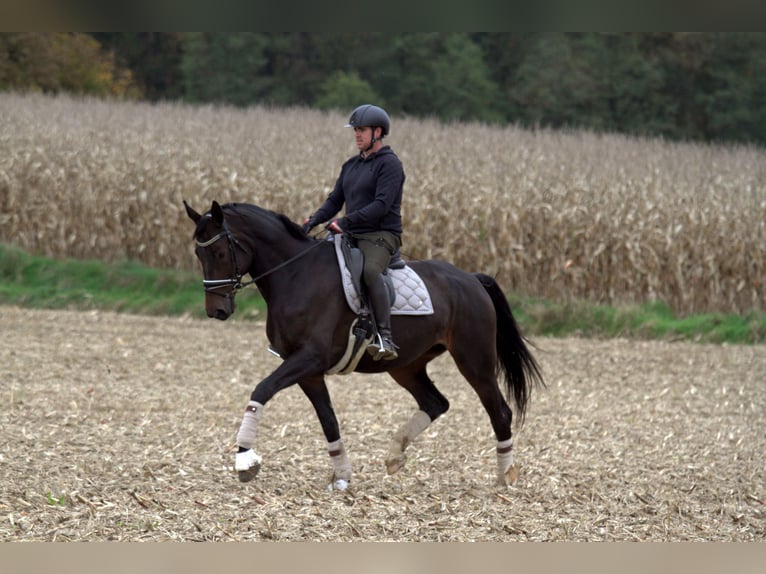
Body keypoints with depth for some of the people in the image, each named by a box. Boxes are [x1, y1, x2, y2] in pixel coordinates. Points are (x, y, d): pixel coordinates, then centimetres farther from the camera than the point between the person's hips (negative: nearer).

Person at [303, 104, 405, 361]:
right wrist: (313, 221, -2)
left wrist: (346, 221, -25)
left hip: (381, 236, -9)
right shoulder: (351, 166, 19)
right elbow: (334, 201, 17)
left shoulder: (389, 164, -7)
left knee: (370, 270, -38)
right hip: (353, 237, 9)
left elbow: (381, 205, -19)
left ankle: (385, 337, -44)